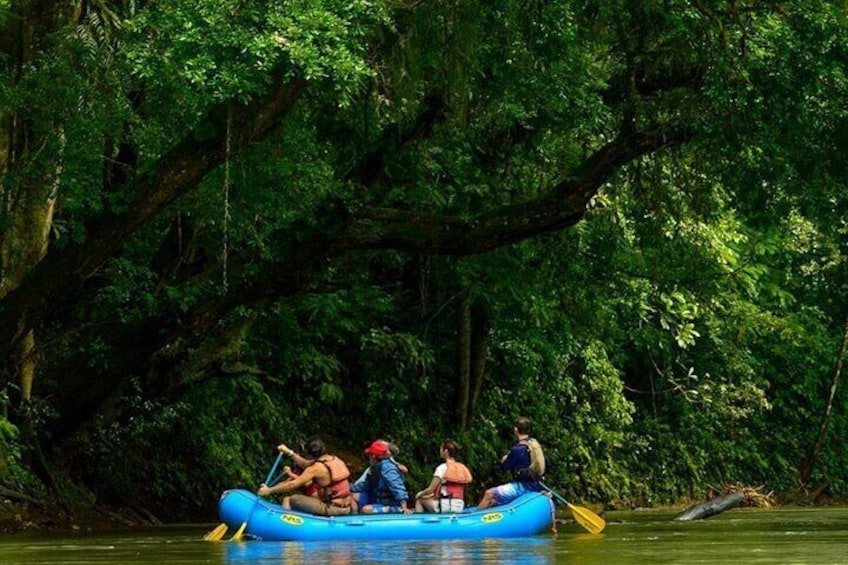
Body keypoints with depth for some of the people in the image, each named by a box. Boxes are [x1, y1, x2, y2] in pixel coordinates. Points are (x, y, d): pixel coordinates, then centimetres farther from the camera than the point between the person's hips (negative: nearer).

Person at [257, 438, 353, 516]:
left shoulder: (317, 468, -15)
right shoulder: (334, 459, 9)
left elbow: (293, 485, -14)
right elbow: (306, 464, 22)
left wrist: (269, 490, -6)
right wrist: (290, 453, 21)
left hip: (332, 509, -8)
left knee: (288, 501, -4)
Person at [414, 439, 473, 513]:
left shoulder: (442, 468, -9)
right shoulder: (463, 468, 9)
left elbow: (430, 489, -9)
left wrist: (420, 494, 12)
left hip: (445, 507, -7)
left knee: (419, 499, 15)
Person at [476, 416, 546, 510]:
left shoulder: (518, 449, -19)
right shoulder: (535, 443, 5)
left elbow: (503, 468, -10)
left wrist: (504, 460, 14)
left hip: (524, 486, -9)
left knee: (489, 494, -9)